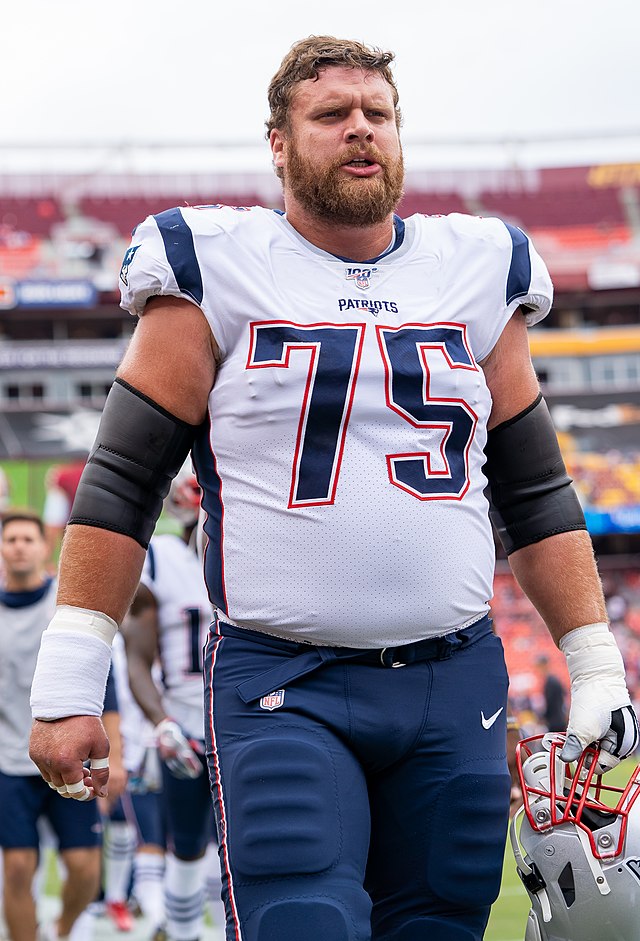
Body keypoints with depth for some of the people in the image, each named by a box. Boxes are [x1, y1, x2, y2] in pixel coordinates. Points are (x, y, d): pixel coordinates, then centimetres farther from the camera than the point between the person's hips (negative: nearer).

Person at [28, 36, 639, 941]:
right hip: (283, 688, -3)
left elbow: (537, 495, 18)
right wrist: (67, 685, -5)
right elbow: (123, 484, 1)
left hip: (455, 685, 4)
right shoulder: (219, 273, 2)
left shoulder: (476, 277, 12)